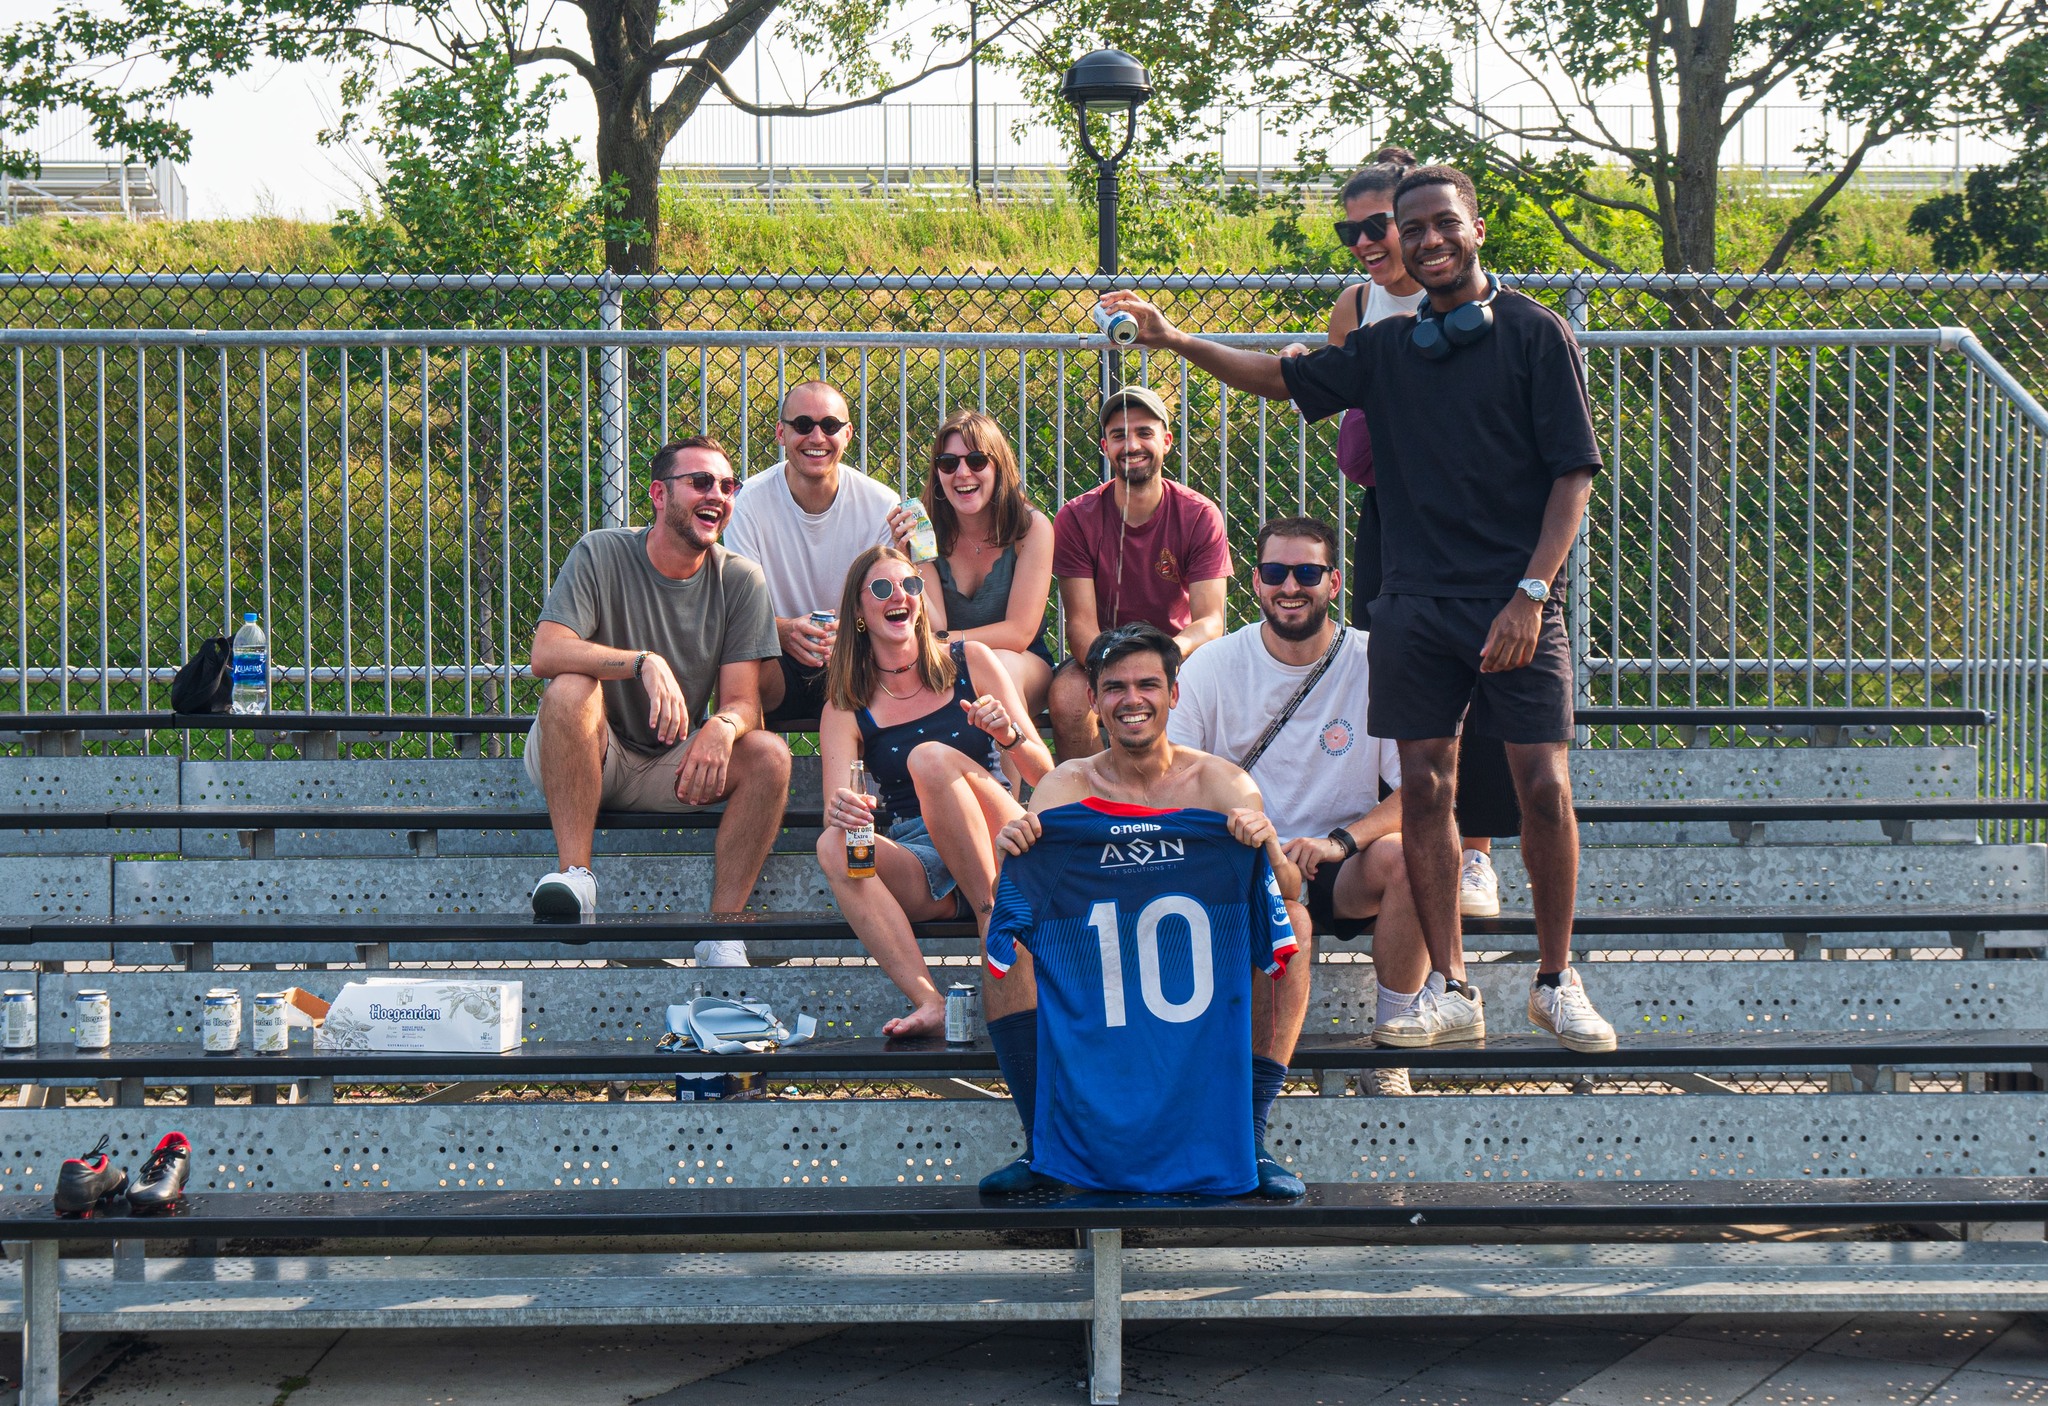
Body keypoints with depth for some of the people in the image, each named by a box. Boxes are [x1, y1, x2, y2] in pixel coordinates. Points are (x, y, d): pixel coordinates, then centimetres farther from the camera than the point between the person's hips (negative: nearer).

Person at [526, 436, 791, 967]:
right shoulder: (601, 554, -10)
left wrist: (722, 727, -33)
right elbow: (546, 653, -24)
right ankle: (574, 876, -34)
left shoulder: (740, 580, -3)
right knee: (571, 688, -32)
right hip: (587, 760, -3)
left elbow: (743, 700, -7)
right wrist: (645, 662, -39)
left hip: (671, 767, 3)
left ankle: (722, 934, -23)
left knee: (769, 755, -22)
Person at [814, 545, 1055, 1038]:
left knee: (929, 757, -28)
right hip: (921, 869, 2)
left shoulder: (969, 661, 7)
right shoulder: (845, 709, 8)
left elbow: (1043, 773, 5)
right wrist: (843, 810, -29)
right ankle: (928, 1002, -42)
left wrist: (1008, 734, -17)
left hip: (1001, 849, -2)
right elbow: (836, 809, -4)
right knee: (833, 847, -30)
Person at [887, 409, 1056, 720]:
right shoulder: (927, 531, -4)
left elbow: (1019, 633, -13)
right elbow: (933, 629, -11)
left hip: (1025, 670, -1)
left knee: (999, 664, -34)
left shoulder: (1032, 527, -9)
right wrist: (910, 567, -26)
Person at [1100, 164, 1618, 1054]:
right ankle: (1447, 986, 9)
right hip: (1416, 603, 4)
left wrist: (1531, 594, -12)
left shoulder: (1536, 336, -1)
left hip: (1516, 604, -4)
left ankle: (1556, 981, 7)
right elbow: (1283, 379, 18)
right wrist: (1176, 341, 5)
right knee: (1424, 784, 0)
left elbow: (1573, 474, -4)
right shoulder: (1388, 349, 12)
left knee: (1543, 786, -8)